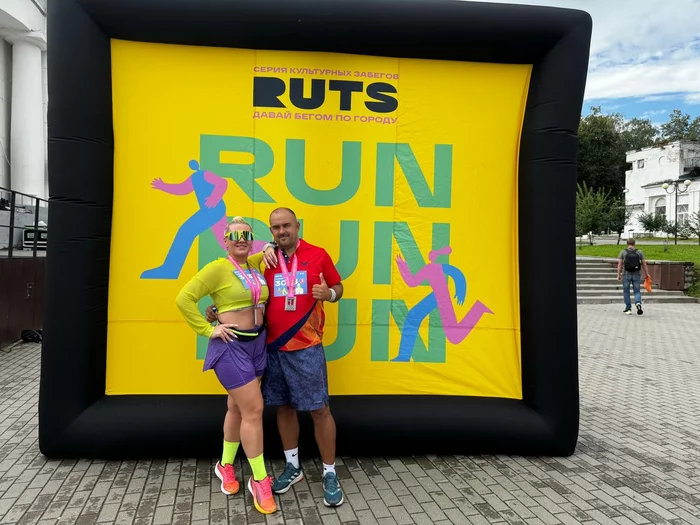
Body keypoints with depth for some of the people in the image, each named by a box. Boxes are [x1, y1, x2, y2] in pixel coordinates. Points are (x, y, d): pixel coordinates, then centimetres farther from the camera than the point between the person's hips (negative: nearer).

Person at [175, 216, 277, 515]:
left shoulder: (256, 265, 6)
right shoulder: (217, 269, -12)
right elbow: (184, 299, -16)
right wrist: (208, 330, -16)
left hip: (258, 343, 7)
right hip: (231, 346, -7)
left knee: (238, 408, 17)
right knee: (254, 410, -7)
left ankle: (225, 466, 35)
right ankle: (260, 481, 7)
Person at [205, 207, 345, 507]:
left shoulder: (318, 255, -3)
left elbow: (338, 287, 6)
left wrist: (328, 294, -16)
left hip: (307, 348, -3)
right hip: (273, 348, 3)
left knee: (319, 409, 1)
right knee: (284, 407, 13)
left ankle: (330, 474, 15)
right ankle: (292, 467, 31)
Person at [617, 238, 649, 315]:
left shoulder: (623, 252, -1)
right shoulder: (640, 252, 2)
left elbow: (620, 264, -8)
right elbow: (644, 264, 1)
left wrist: (618, 274, -7)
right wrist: (647, 274, 7)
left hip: (626, 275, -1)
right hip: (637, 275, 1)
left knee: (626, 292, 11)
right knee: (637, 292, 6)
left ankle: (628, 308, 11)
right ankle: (638, 303, -22)